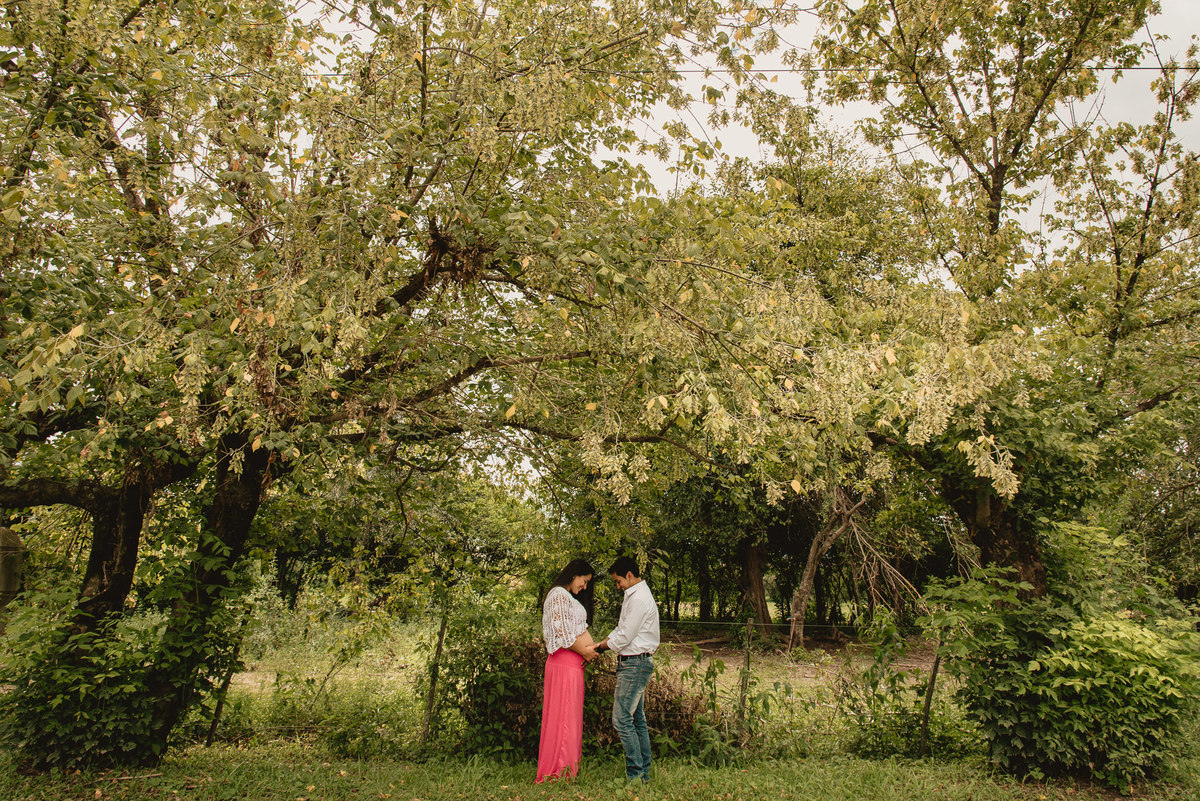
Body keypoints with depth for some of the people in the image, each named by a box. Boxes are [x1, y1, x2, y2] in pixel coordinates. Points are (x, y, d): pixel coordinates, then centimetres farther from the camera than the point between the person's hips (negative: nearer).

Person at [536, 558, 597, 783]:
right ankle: (558, 771, 0)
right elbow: (560, 633, -17)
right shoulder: (559, 594, -11)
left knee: (570, 716, 13)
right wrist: (583, 651, -8)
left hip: (573, 663, 10)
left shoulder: (570, 597, 22)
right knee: (564, 715, -6)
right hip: (565, 662, -10)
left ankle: (563, 769, 20)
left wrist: (589, 648, 8)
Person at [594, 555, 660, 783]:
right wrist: (601, 644, 6)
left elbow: (624, 637, -17)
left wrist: (601, 647, -3)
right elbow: (621, 629, 19)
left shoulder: (639, 598, -16)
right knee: (637, 719, 12)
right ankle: (644, 773, 17)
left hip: (635, 663, -11)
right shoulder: (634, 596, 17)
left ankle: (636, 775, -4)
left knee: (622, 719, -9)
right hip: (635, 663, 11)